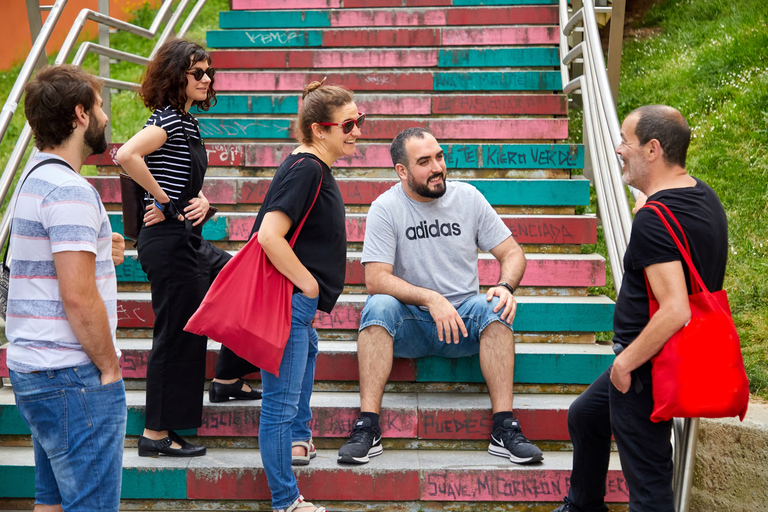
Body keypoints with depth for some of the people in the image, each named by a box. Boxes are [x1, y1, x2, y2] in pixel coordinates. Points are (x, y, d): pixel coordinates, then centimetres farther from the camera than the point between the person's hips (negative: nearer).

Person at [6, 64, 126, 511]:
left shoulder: (37, 177, 15)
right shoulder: (69, 190, -18)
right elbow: (78, 297, -22)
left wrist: (99, 252, 12)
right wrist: (110, 367, -13)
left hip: (34, 371, 10)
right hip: (74, 376, -10)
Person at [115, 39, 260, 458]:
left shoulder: (187, 122, 14)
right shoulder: (167, 119, -15)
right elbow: (127, 155, -33)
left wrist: (200, 201, -2)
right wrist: (164, 199, -22)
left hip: (188, 239, 10)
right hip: (168, 241, -10)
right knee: (178, 333, -4)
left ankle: (227, 380, 33)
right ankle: (157, 435, 6)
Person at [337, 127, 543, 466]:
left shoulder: (467, 197, 1)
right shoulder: (385, 208, -7)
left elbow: (512, 252, 4)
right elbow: (375, 278, -16)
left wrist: (506, 286, -19)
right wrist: (430, 298, -30)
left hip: (463, 322, 2)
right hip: (409, 327, -2)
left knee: (495, 307, -28)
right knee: (379, 305, -31)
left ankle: (504, 429, -29)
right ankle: (367, 427, -32)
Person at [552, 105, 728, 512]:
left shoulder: (654, 219, -25)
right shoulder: (704, 196, 5)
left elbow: (675, 311, -32)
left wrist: (625, 362, -19)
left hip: (649, 367, -11)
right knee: (584, 416, 29)